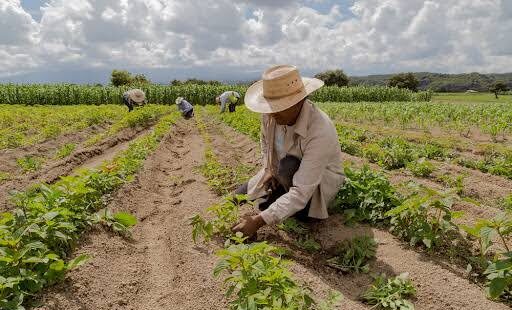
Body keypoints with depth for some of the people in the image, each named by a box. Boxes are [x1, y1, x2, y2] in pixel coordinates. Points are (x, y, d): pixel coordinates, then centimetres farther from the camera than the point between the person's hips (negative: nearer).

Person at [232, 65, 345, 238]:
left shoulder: (319, 132, -39)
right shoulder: (271, 113, -19)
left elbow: (301, 191, -42)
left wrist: (259, 221, -44)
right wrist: (269, 169, -8)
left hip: (318, 181, -5)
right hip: (281, 175, 6)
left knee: (289, 166, -37)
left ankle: (296, 209, -5)